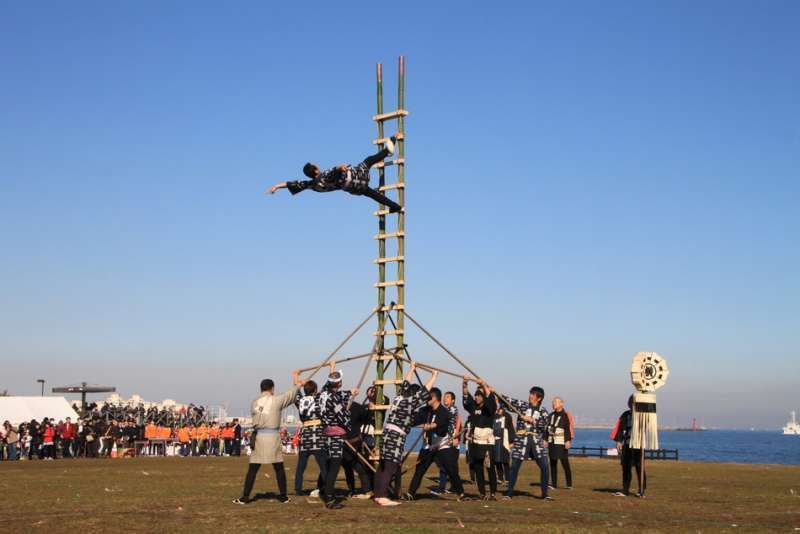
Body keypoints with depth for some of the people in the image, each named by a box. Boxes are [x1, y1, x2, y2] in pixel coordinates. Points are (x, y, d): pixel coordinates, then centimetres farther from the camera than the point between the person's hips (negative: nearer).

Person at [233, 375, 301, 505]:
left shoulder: (254, 403, 6)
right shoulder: (276, 400, -3)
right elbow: (290, 395, 11)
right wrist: (297, 384, 31)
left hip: (258, 437, 2)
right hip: (272, 437, -2)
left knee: (252, 469, 6)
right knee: (279, 468, 11)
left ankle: (245, 497, 4)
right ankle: (283, 496, 15)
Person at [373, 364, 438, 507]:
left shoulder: (400, 398, 14)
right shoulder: (410, 402, -8)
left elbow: (405, 384, 29)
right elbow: (425, 392, -5)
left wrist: (411, 370, 42)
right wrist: (434, 377, 6)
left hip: (387, 434, 9)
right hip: (396, 436, -9)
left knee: (383, 467, 11)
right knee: (390, 467, -9)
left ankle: (378, 495, 15)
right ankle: (383, 497, -11)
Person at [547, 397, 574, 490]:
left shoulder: (566, 415, -5)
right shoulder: (551, 415, 14)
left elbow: (569, 429, -12)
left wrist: (568, 441, -19)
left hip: (561, 443, -6)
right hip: (551, 442, 6)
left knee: (565, 463, -4)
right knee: (552, 463, 6)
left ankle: (569, 484, 4)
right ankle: (554, 484, 11)